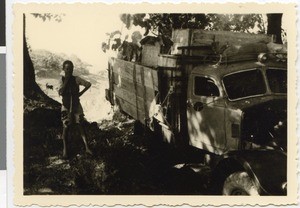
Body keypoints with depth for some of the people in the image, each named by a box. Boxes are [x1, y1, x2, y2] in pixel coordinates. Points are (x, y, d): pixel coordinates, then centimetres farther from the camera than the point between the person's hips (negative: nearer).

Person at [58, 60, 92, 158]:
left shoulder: (76, 79, -4)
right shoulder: (62, 80, -4)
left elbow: (88, 84, -4)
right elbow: (60, 92, -18)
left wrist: (81, 93, -7)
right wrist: (66, 81, -18)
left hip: (76, 105, 0)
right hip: (66, 106, 0)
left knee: (80, 125, -3)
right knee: (66, 127, 1)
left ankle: (87, 147, -6)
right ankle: (65, 149, 11)